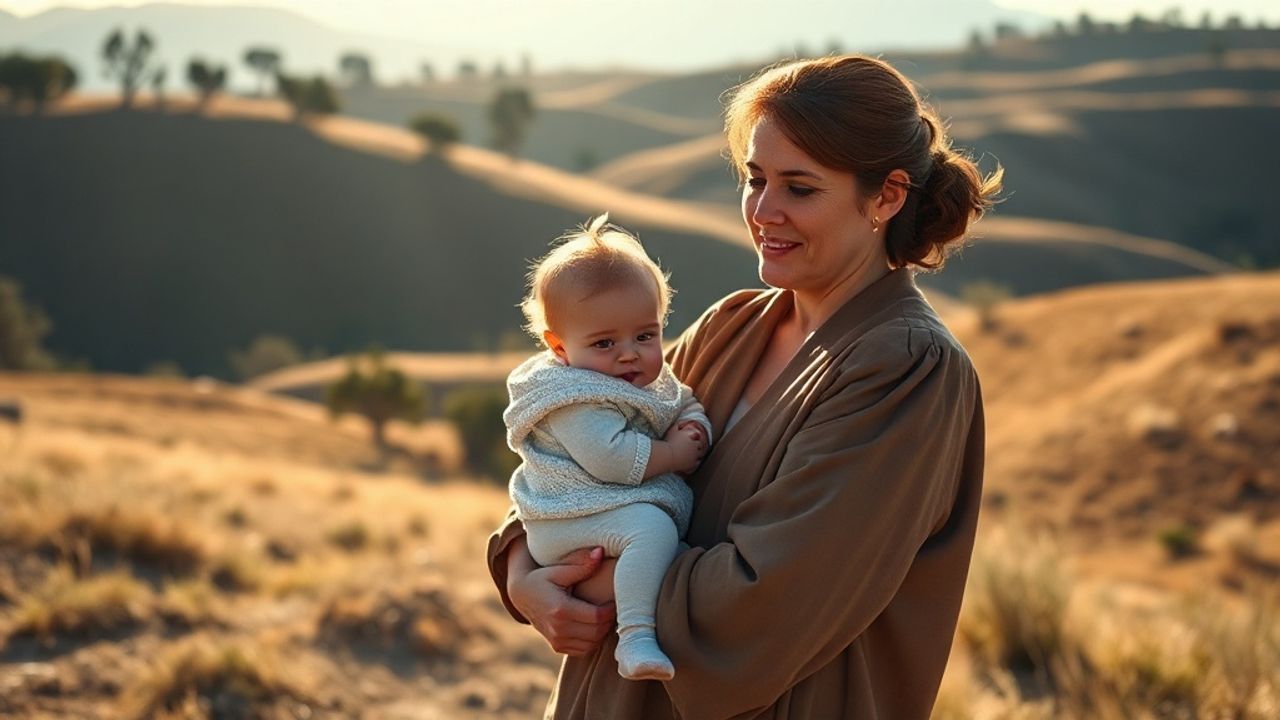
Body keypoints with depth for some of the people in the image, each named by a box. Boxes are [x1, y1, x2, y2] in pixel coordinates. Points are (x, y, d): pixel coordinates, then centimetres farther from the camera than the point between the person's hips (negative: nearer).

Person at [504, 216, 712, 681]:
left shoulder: (655, 383, 13)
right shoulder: (575, 399, -17)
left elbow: (690, 408, 22)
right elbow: (609, 457, -27)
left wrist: (693, 431, -4)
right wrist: (674, 455, -16)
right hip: (573, 522, -10)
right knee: (653, 527, -34)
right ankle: (635, 638, -41)